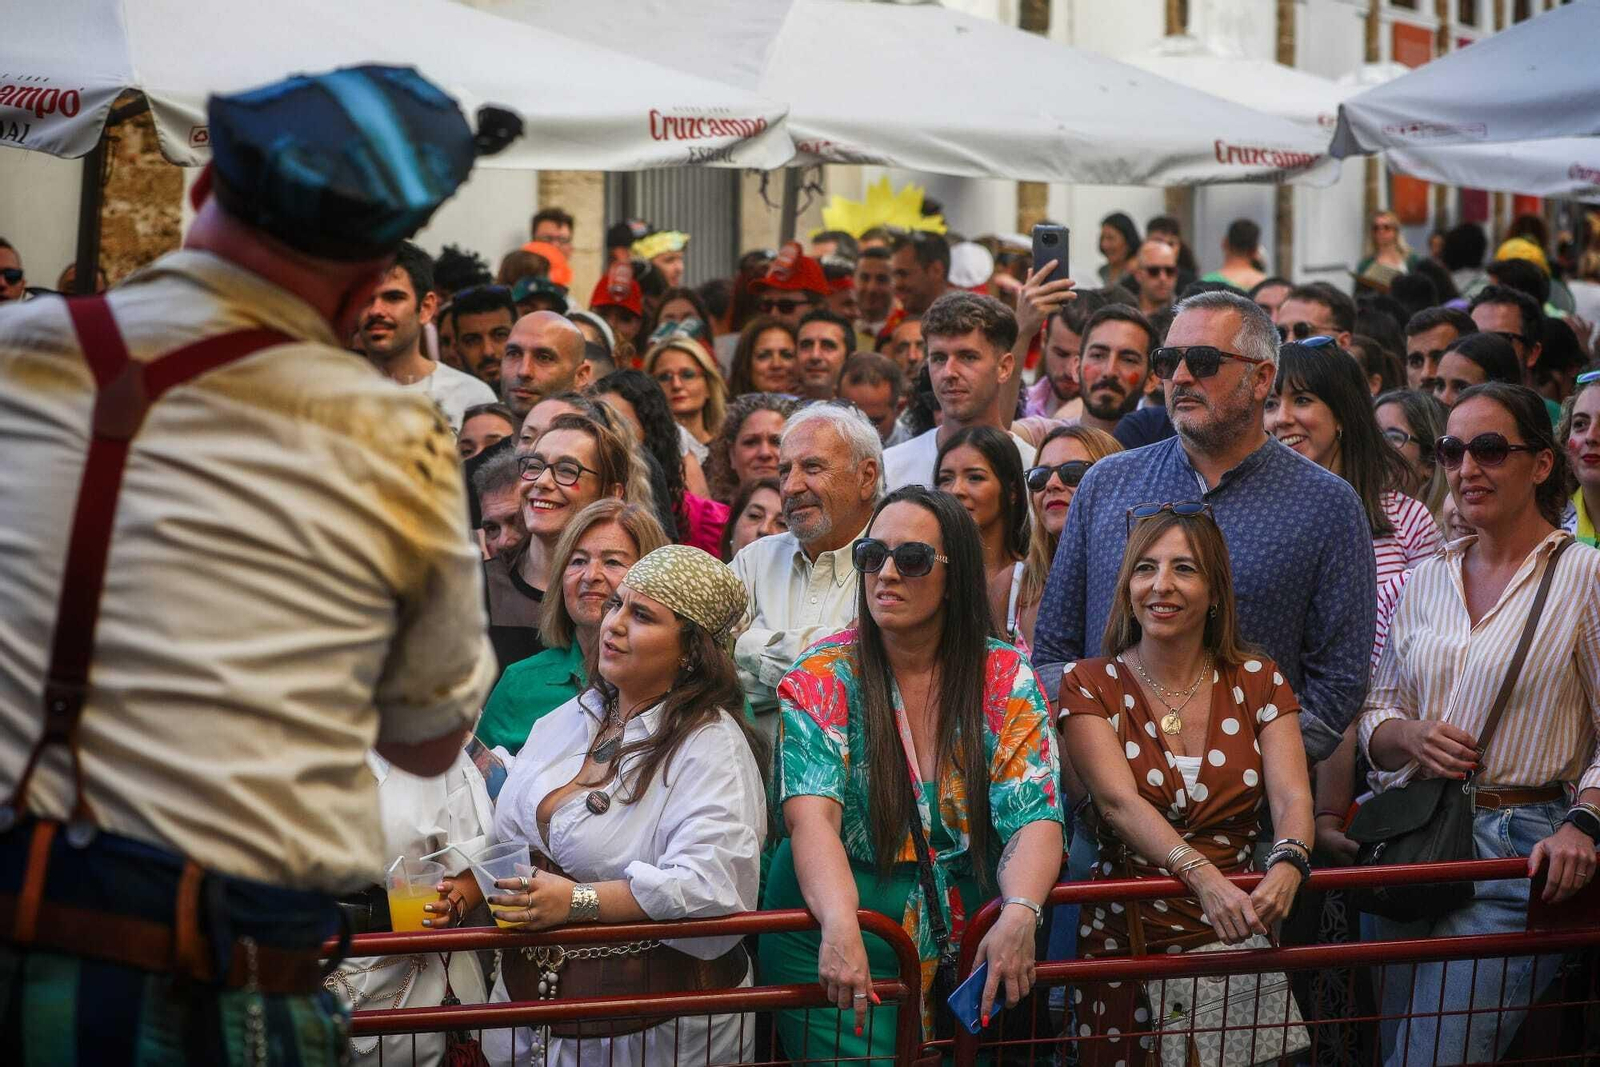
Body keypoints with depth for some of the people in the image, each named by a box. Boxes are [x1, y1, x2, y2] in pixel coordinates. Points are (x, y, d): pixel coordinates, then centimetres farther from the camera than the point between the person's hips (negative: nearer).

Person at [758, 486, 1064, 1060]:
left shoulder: (1006, 677, 0)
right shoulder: (825, 677, -5)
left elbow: (1036, 821, -8)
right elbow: (812, 818, -19)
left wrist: (1018, 915, -30)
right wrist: (841, 927, -38)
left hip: (966, 937, 2)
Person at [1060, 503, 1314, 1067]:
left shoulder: (1257, 680, 5)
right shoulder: (1090, 684, -1)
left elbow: (1292, 796, -7)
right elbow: (1120, 802, -16)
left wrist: (1287, 865, -31)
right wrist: (1202, 874, -34)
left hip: (1237, 936, 1)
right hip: (1126, 941, -1)